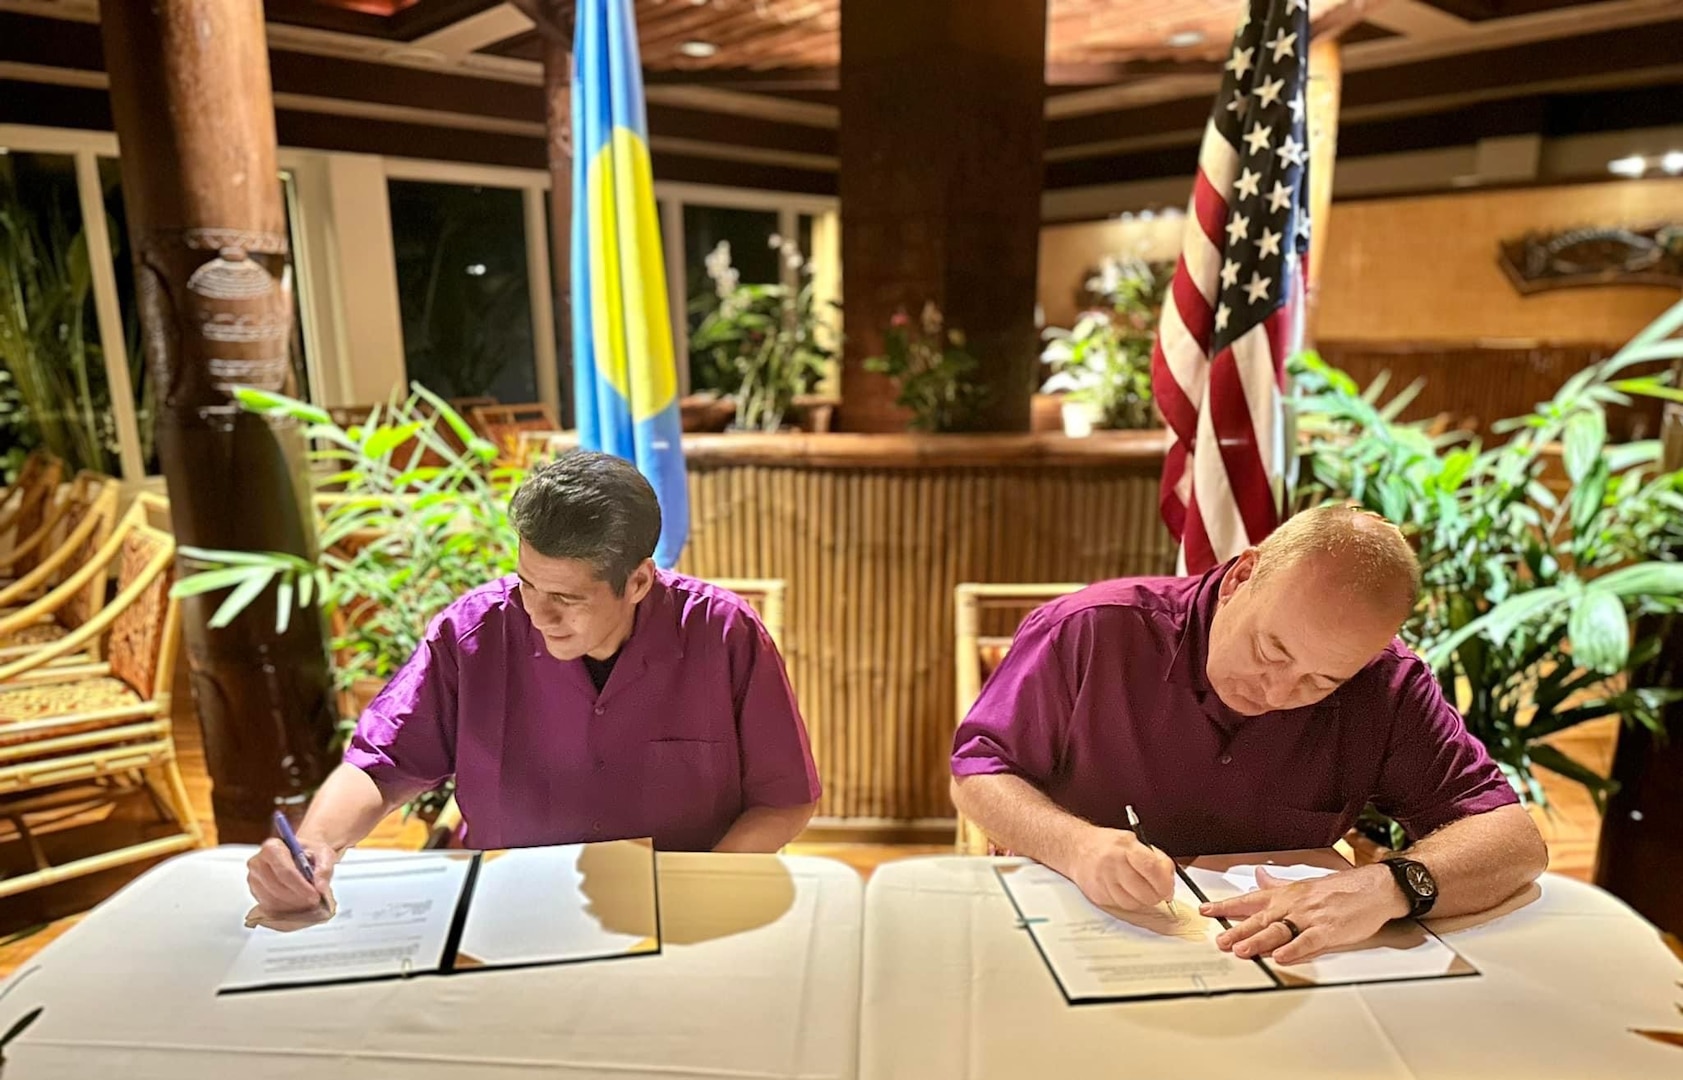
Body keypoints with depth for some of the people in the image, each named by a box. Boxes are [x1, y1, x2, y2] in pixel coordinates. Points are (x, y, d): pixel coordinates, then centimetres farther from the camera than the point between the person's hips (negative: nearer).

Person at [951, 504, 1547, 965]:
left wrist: (1391, 886, -26)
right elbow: (978, 771, -6)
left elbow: (1515, 838, -6)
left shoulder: (1385, 686, -6)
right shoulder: (1091, 631, -13)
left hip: (1276, 968, 2)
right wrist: (1076, 845, -24)